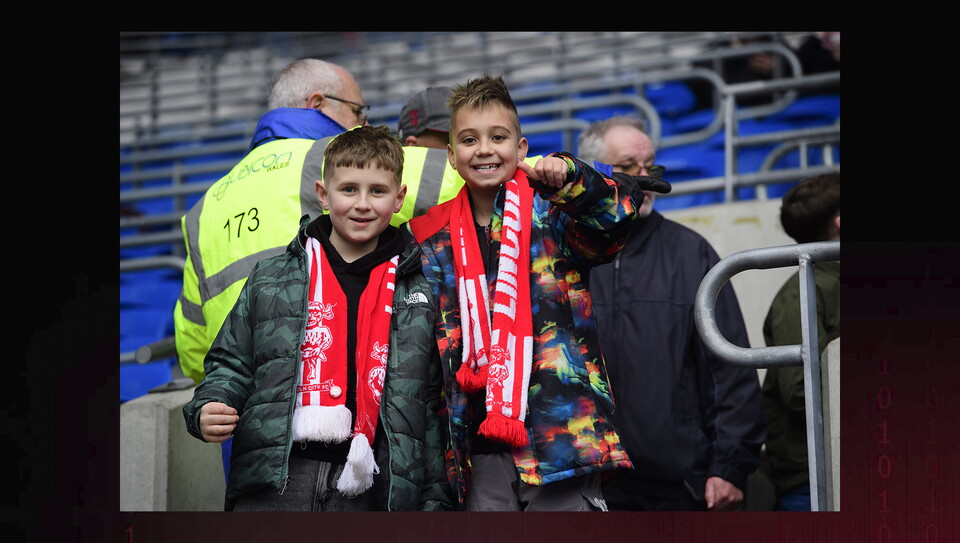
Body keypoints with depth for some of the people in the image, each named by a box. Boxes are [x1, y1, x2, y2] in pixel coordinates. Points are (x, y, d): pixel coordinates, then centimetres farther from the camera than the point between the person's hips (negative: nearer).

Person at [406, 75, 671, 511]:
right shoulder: (435, 240, 12)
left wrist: (570, 177, -33)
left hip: (562, 431, -4)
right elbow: (433, 346, 17)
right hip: (481, 444, 4)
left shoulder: (552, 213, 3)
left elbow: (615, 218, -16)